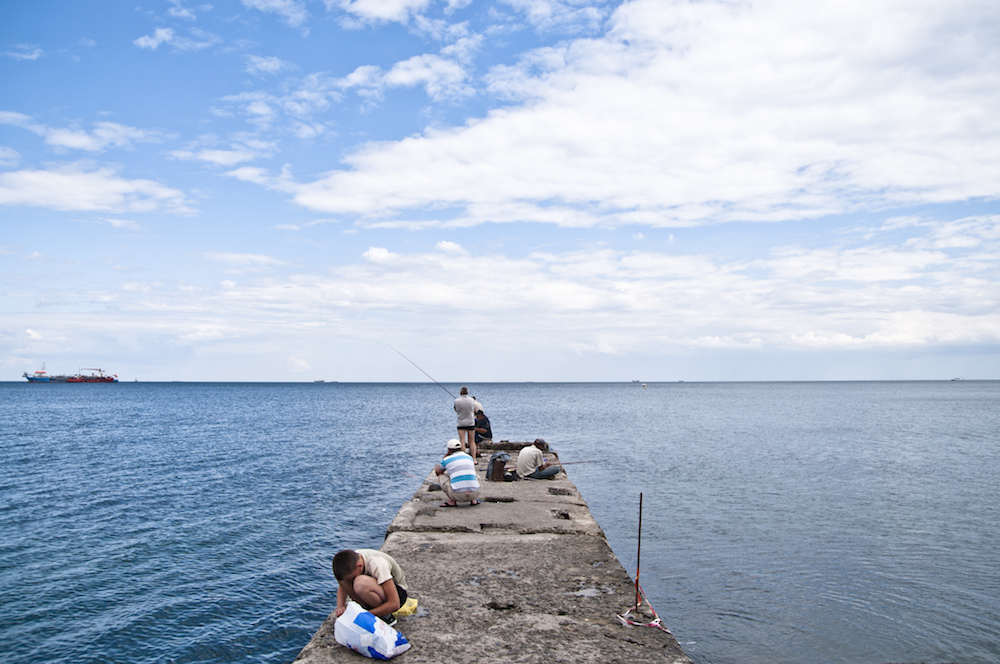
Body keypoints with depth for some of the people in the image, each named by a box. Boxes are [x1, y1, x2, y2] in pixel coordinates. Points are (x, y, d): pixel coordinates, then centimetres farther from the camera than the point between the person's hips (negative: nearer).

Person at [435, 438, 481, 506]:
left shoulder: (446, 460, 7)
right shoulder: (469, 458, 19)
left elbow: (437, 472, 29)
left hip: (458, 495, -4)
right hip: (474, 494, 4)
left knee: (441, 476, 20)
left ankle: (452, 501, 8)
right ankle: (474, 500, 17)